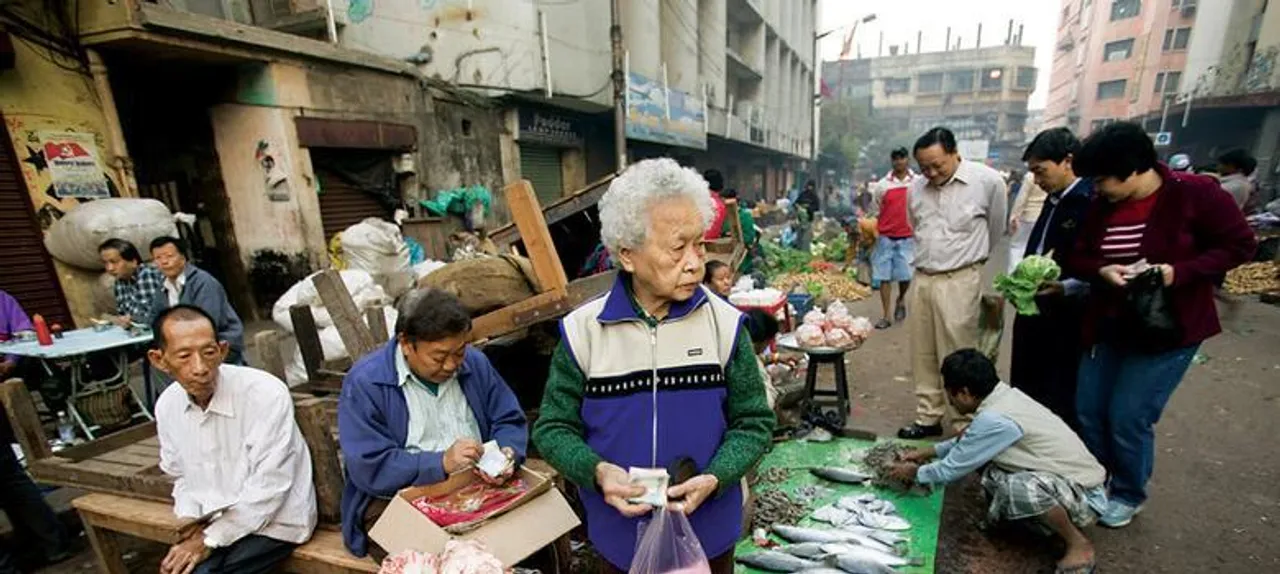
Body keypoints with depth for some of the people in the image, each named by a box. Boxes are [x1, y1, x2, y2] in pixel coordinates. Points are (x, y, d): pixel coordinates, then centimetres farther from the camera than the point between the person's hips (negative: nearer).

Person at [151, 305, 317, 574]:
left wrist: (210, 539, -15)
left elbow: (268, 488, -21)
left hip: (272, 523, -5)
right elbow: (183, 477, 13)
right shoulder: (167, 405, -2)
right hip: (215, 521, 6)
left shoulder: (266, 394, -24)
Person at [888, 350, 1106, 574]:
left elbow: (951, 470, -16)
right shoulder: (1006, 395, -2)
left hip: (1085, 496, -9)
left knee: (1018, 487, -36)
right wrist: (931, 451, 18)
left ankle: (1078, 544, -9)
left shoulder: (994, 420, -29)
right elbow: (969, 442, 18)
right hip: (1066, 479, 9)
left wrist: (916, 473, 2)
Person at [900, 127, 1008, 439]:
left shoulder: (988, 181, -8)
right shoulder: (915, 188, 5)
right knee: (923, 355, 11)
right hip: (922, 278, 5)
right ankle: (928, 418, 24)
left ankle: (966, 426, 13)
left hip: (960, 280, -5)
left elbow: (996, 228, 7)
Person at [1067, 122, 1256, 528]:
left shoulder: (1193, 193, -13)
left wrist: (1179, 272, -23)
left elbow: (1239, 246, -8)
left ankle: (1129, 494, 26)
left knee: (1128, 418, -1)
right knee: (1088, 411, 10)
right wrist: (1101, 270, -16)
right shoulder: (1103, 206, -1)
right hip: (1108, 327, 5)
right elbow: (1077, 258, 5)